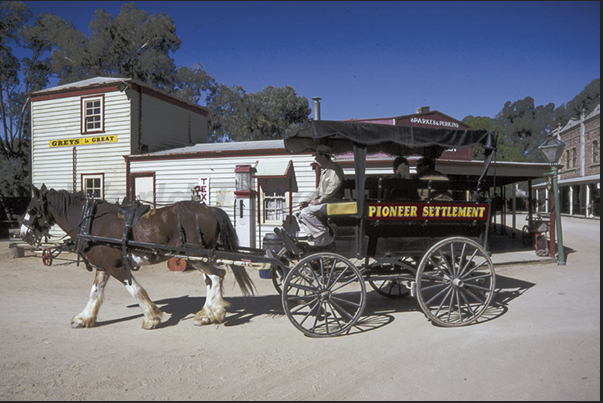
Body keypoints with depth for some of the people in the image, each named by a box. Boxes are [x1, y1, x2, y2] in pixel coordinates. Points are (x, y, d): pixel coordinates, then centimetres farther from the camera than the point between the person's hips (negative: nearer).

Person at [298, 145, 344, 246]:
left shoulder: (335, 168, -10)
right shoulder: (324, 171, 22)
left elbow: (333, 187, -22)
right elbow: (319, 189, 25)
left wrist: (319, 200, -19)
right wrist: (308, 201, 12)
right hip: (323, 202, 10)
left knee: (306, 212, -23)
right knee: (302, 213, 5)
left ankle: (324, 235, -17)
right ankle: (315, 235, 3)